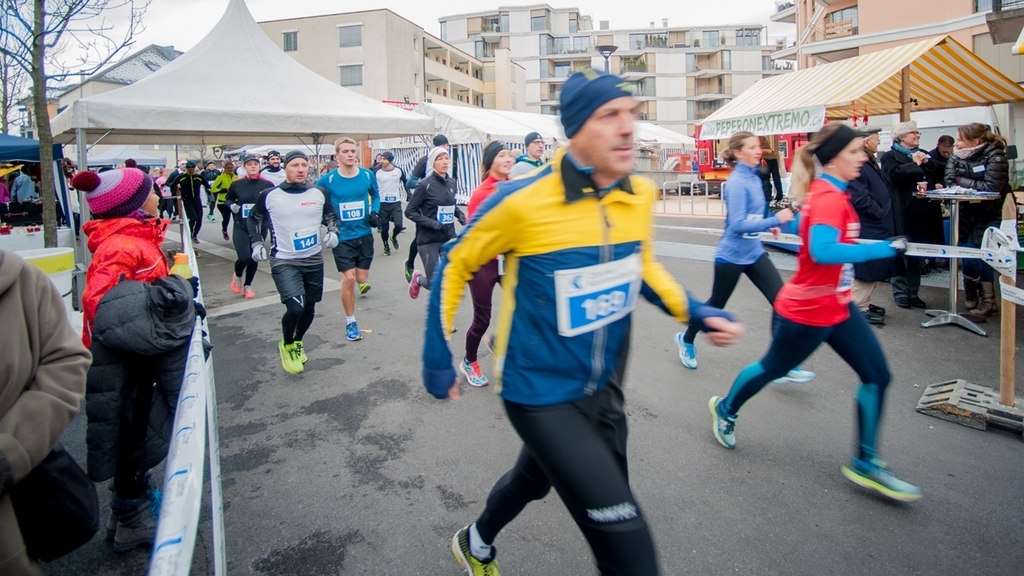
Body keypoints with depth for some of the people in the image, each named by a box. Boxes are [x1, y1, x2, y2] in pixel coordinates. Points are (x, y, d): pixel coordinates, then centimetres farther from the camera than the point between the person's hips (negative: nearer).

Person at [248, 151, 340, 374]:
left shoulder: (319, 193, -1)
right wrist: (256, 243, -2)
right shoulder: (269, 196, -7)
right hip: (284, 262, -4)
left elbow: (331, 216, 16)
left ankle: (297, 342, 43)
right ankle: (287, 345, 12)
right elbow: (254, 219, 9)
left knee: (309, 308, 13)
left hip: (314, 260, 4)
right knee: (295, 308, -19)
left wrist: (333, 232, -3)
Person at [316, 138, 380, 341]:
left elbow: (375, 195, 16)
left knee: (362, 279, 5)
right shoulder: (327, 180, -11)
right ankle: (350, 323, 10)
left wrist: (375, 212, -2)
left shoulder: (368, 175, -4)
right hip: (342, 237, -2)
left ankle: (360, 282, 45)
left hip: (365, 235, 3)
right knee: (349, 278, -8)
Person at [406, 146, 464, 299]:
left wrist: (460, 214, 2)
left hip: (449, 238, 5)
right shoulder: (425, 185, -12)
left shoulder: (451, 183, 5)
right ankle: (418, 278, 35)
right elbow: (409, 211, -9)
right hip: (429, 240, -5)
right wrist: (431, 223, -20)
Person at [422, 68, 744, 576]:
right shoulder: (522, 201, -23)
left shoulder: (642, 195, -6)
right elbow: (455, 266, -8)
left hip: (603, 387, 6)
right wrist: (437, 358, -4)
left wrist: (696, 313, -2)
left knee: (535, 477, 29)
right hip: (542, 394, -6)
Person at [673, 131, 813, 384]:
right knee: (716, 304, 11)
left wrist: (768, 226, 8)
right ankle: (686, 339, 37)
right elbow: (738, 225, -28)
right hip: (732, 256, -7)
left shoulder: (754, 177, 5)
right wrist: (775, 220, -32)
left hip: (754, 253, 7)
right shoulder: (737, 182, -20)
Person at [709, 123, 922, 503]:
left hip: (837, 307, 9)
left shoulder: (828, 192, 6)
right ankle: (725, 410, 39)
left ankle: (866, 464, 16)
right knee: (773, 368, 12)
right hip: (806, 312, -9)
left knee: (877, 375, 5)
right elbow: (823, 251, -37)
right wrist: (884, 250, -33)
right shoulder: (828, 198, -22)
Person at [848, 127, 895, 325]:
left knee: (874, 267, 16)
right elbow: (860, 199, -25)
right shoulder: (857, 165, -19)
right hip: (867, 227, -11)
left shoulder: (870, 162, 13)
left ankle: (864, 303, 26)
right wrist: (880, 214, -15)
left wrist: (885, 216, 12)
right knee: (866, 267, -3)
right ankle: (859, 308, 6)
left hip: (877, 225, 11)